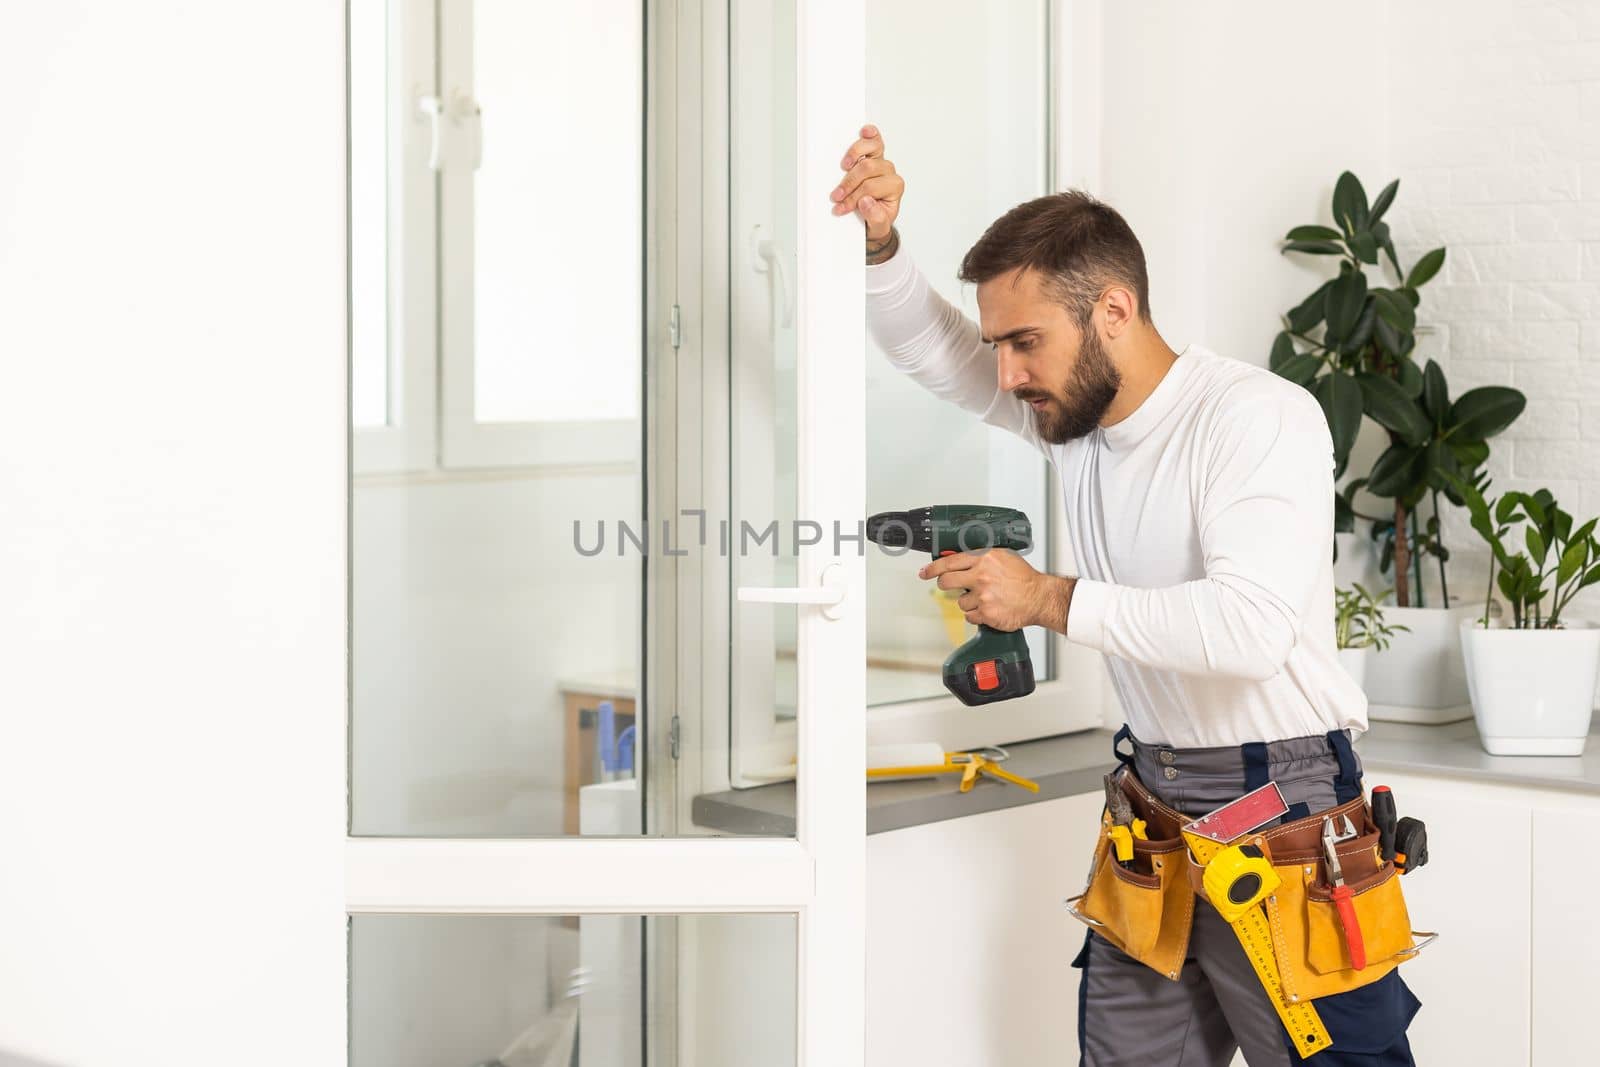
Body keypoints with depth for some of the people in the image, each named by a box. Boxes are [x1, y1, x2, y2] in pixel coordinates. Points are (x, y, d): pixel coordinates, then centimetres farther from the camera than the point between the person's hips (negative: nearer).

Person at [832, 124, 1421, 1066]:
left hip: (1276, 801, -7)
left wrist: (1051, 600, -23)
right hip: (1155, 794, 7)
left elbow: (1252, 625, -30)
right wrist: (878, 241, -5)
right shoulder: (1072, 404, 6)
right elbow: (928, 344, 16)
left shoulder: (1259, 417, -18)